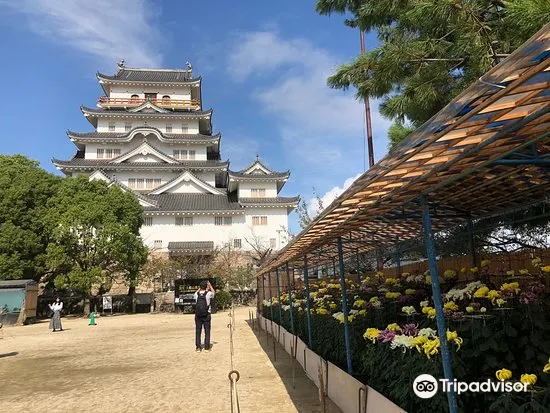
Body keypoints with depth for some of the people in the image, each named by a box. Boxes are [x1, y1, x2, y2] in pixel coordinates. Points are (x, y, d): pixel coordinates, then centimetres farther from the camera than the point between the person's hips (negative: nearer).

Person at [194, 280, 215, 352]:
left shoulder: (196, 294, -3)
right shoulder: (208, 294, -8)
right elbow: (213, 292, 17)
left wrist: (200, 288, 26)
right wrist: (210, 285, 25)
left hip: (198, 315, 2)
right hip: (206, 315, -2)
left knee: (198, 331, 8)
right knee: (207, 331, 7)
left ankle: (198, 347, 11)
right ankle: (207, 347, 10)